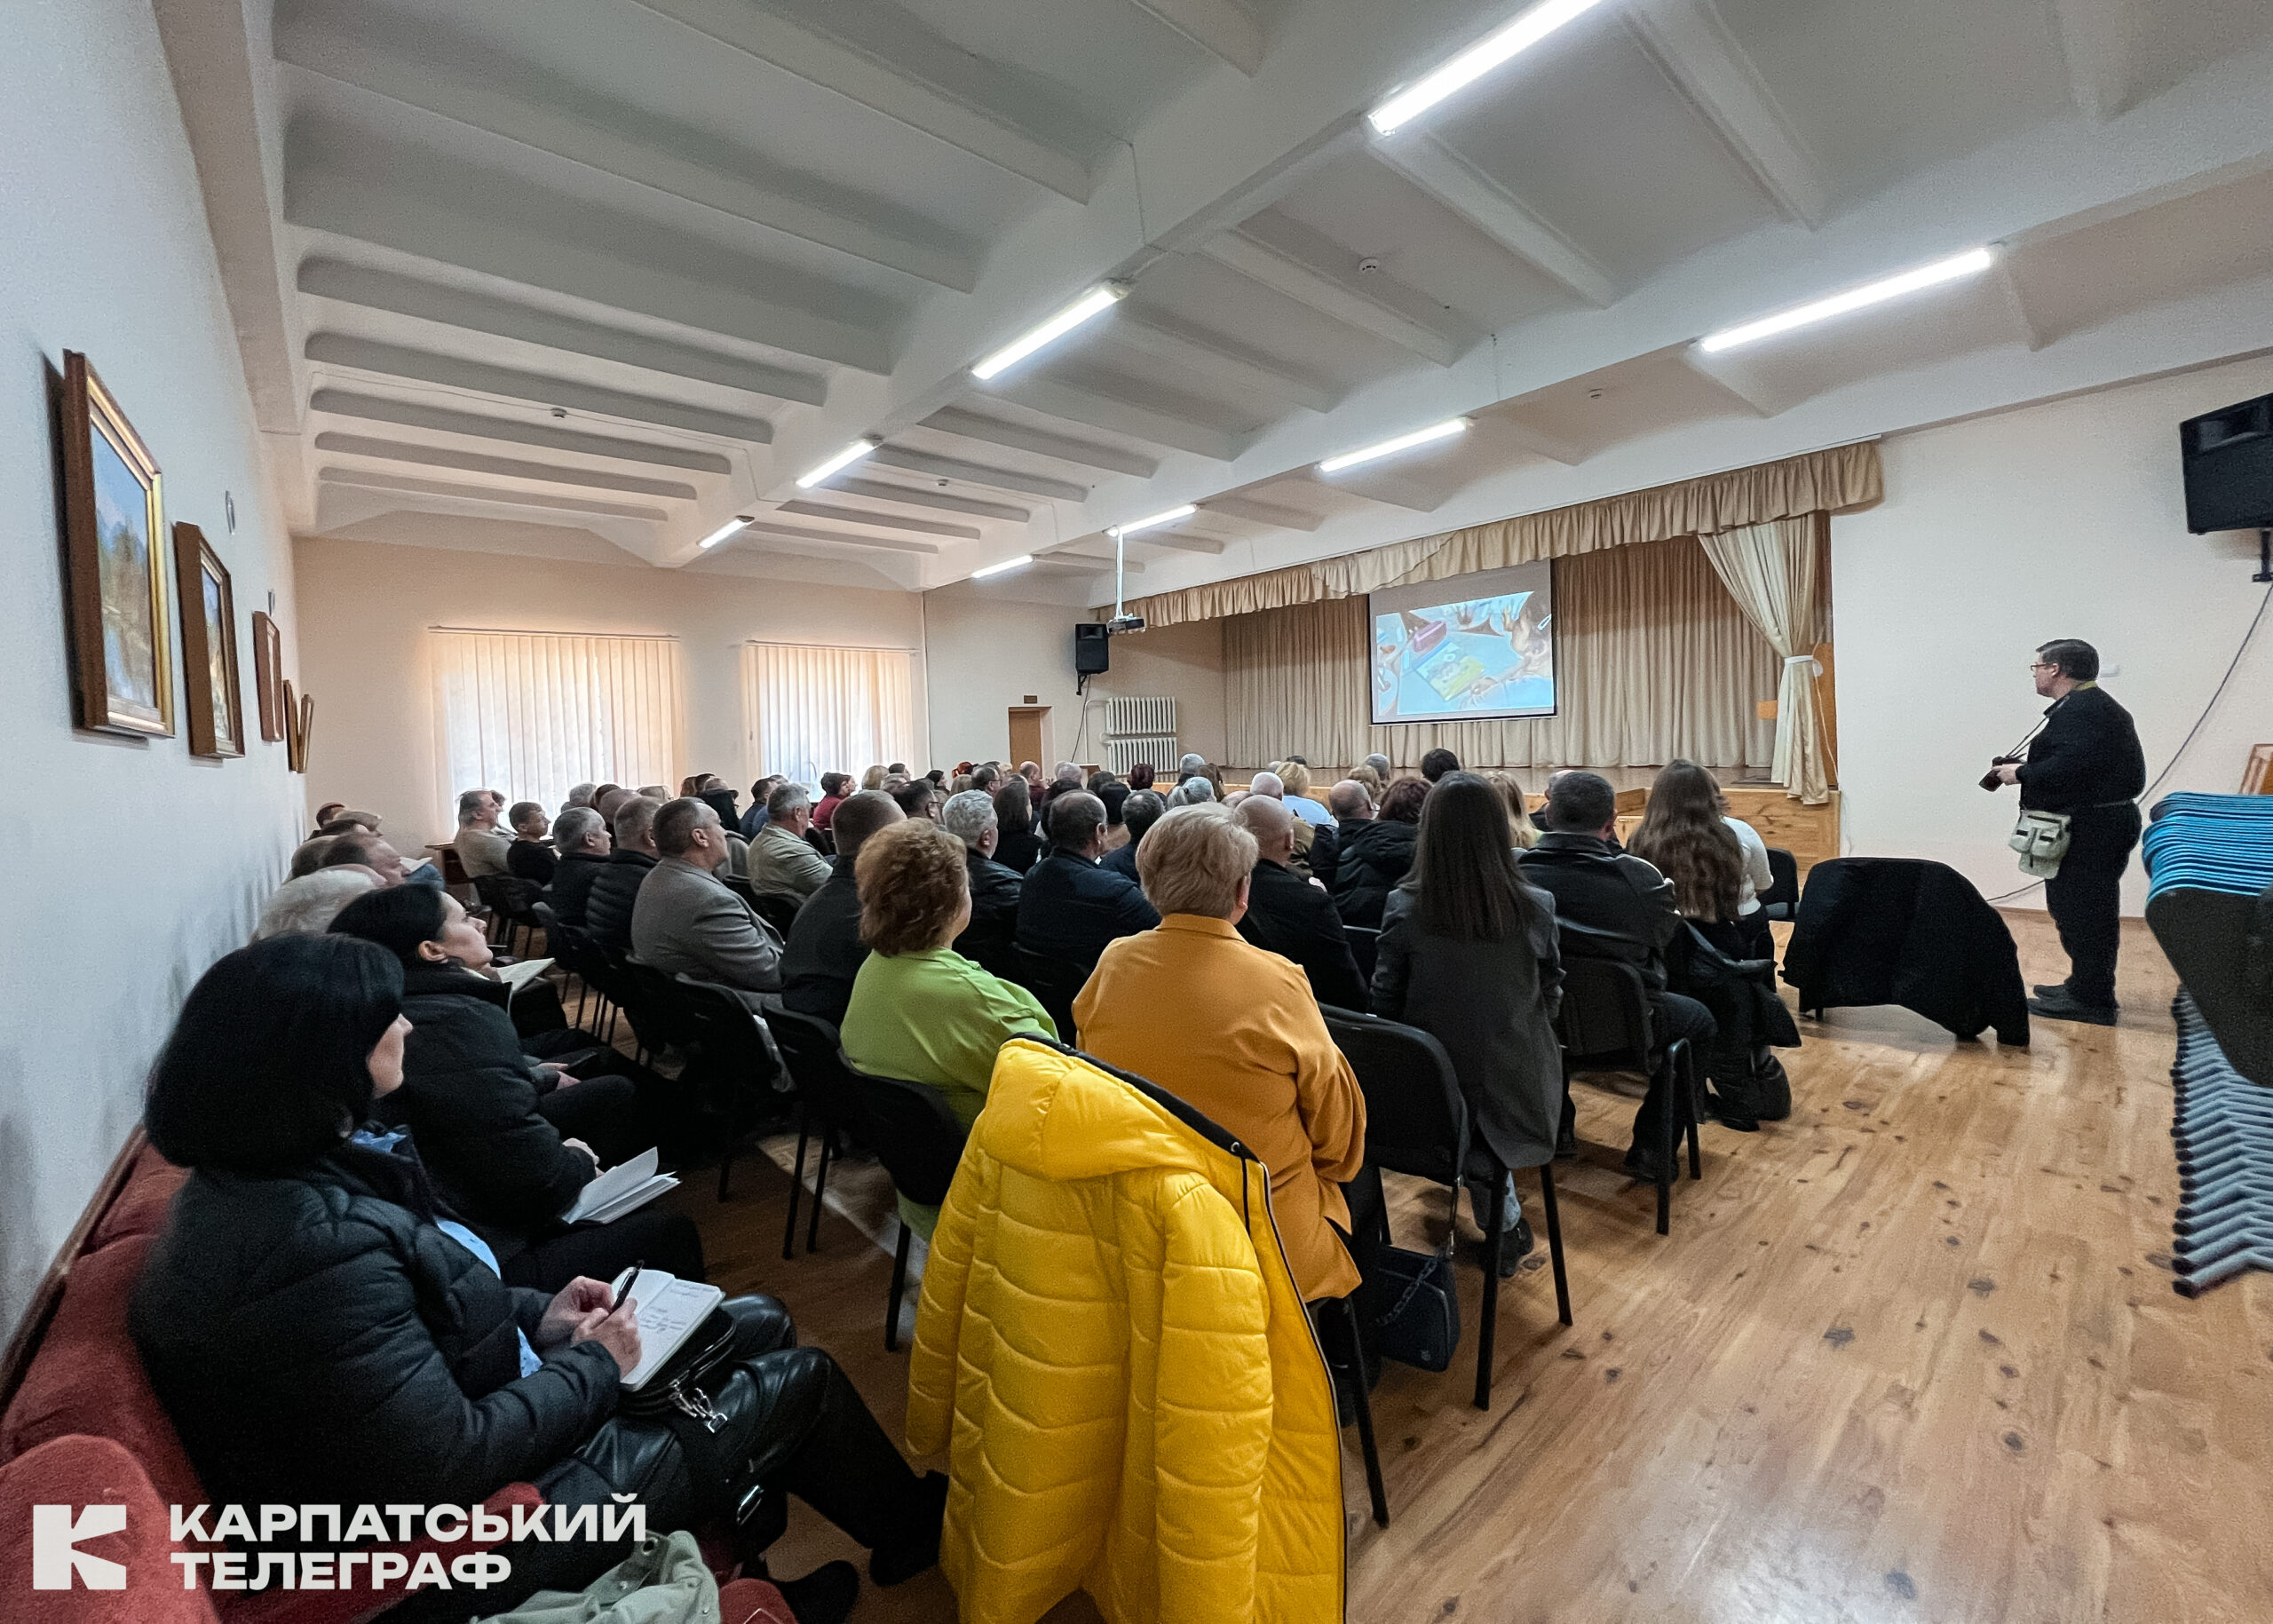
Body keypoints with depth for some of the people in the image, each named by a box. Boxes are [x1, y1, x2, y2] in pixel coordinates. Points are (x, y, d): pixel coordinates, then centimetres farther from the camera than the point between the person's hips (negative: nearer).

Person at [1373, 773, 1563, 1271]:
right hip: (1513, 1092, 1)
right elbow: (1550, 999, 1)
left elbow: (1385, 1004, -5)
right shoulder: (1536, 908, -16)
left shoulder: (1403, 908, -18)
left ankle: (1505, 1223, 41)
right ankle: (1504, 1225, 39)